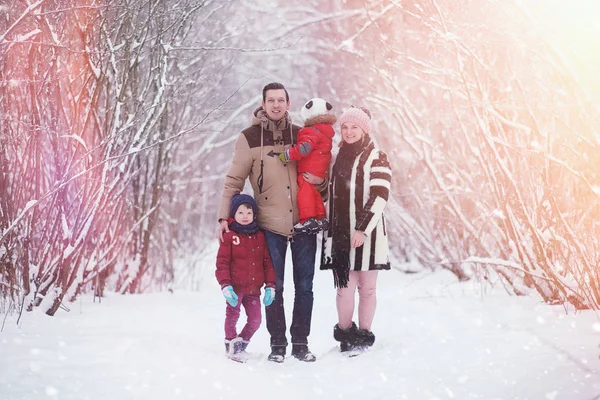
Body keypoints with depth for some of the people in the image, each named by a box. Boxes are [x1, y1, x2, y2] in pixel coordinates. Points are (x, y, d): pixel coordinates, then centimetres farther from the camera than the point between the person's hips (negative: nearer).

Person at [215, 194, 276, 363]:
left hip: (254, 289, 4)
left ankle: (242, 342, 24)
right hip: (235, 287, -4)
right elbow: (222, 263, -7)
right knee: (232, 316, 3)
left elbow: (267, 262, 9)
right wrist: (225, 285, -17)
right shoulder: (229, 236, -4)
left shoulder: (260, 236, 8)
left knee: (255, 320, 4)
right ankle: (231, 344, 20)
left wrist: (270, 285, 3)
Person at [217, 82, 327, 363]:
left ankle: (300, 342, 16)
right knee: (274, 287, 3)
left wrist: (320, 181, -5)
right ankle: (277, 343, 13)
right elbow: (234, 181, 1)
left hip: (303, 222, 2)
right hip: (271, 225, -2)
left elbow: (319, 172, 18)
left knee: (304, 286, 6)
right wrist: (224, 217, -7)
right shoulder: (249, 138, -1)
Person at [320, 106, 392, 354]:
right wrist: (328, 232, 12)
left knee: (367, 287, 4)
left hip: (367, 234, -3)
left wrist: (363, 229, -17)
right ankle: (345, 333, 9)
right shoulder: (337, 158, 15)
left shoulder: (376, 158, -1)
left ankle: (364, 335, 14)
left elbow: (380, 196, -10)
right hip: (340, 235, 3)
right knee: (345, 287, -5)